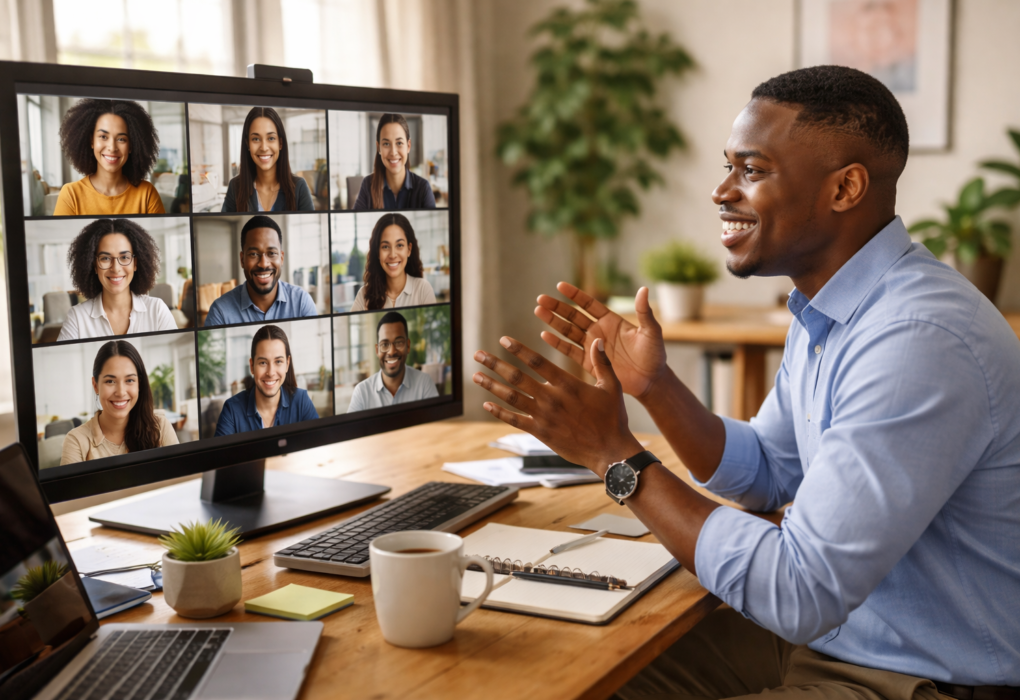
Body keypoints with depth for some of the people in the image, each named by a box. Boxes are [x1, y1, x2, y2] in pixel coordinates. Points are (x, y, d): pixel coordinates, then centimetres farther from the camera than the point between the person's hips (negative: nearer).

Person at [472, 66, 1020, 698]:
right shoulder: (825, 305, 3)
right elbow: (769, 478, 11)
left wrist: (615, 455, -25)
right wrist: (654, 385, -4)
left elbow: (800, 595, -30)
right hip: (832, 630, 8)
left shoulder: (920, 341, -29)